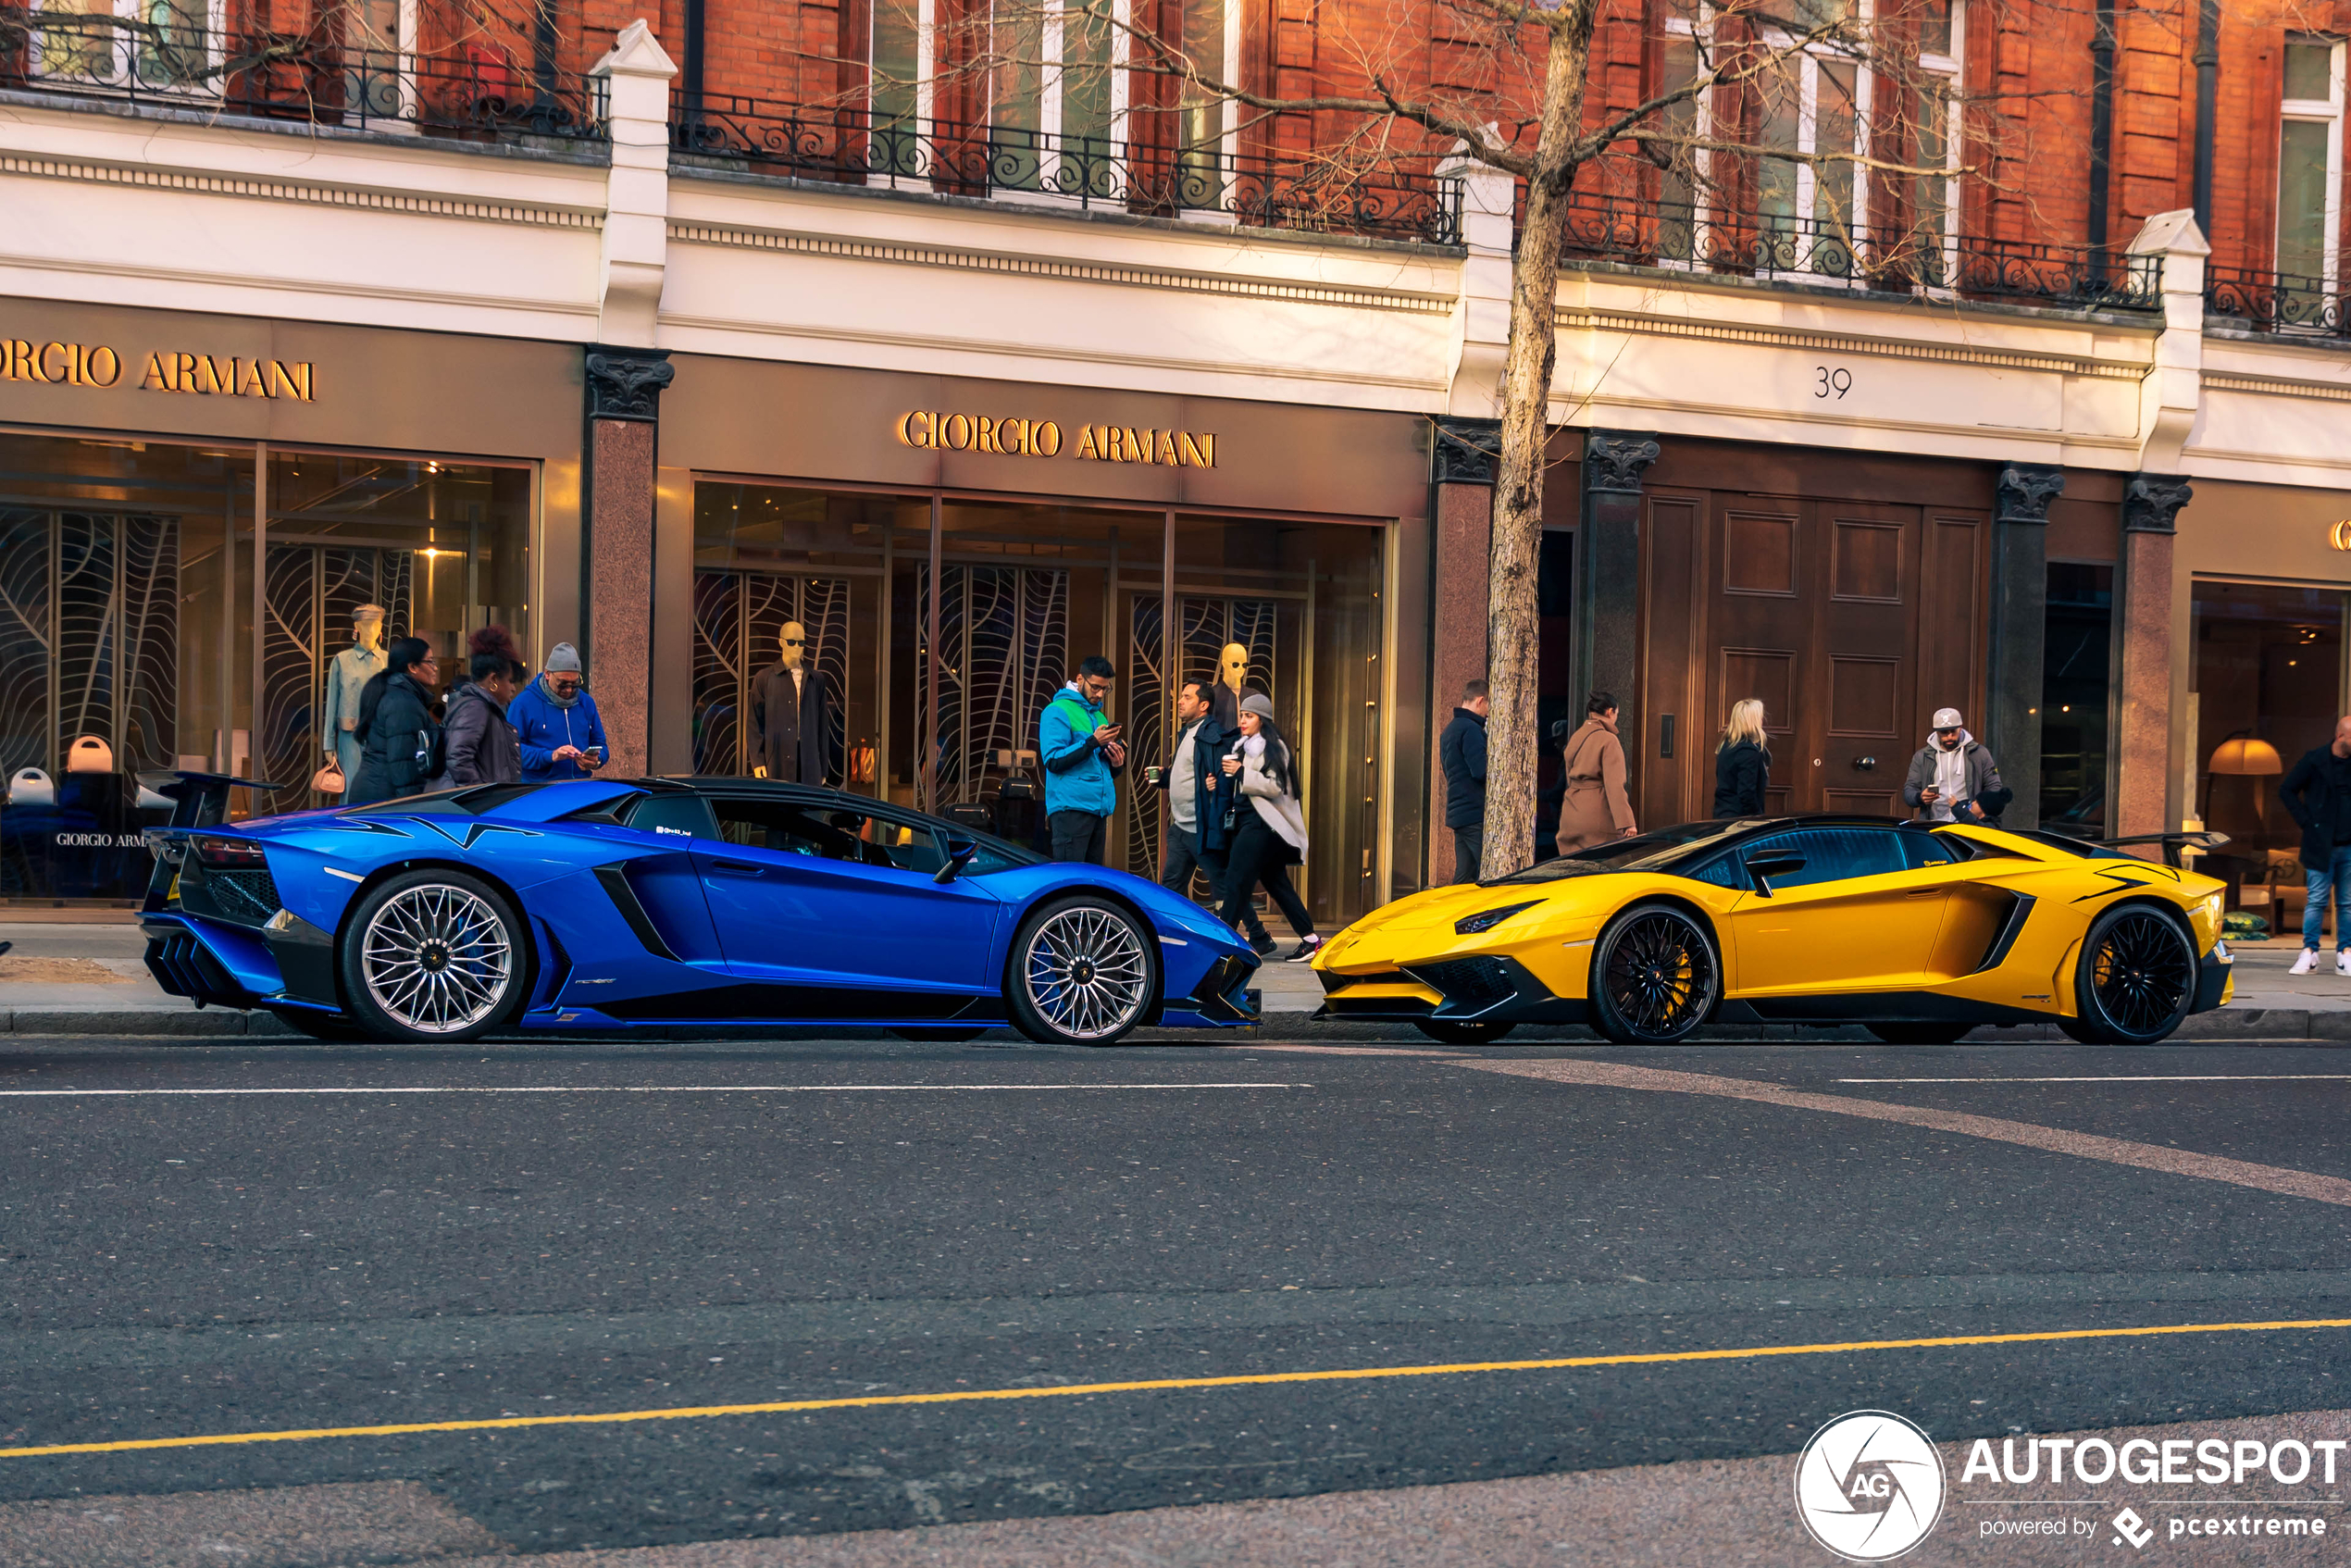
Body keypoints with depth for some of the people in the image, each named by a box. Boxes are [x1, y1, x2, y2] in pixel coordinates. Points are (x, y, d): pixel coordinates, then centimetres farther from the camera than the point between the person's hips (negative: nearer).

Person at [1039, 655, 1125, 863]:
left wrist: (1115, 765, 2)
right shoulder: (1058, 711, -3)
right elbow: (1053, 760, -14)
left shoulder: (1099, 717, 21)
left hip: (1099, 807, 8)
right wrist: (1092, 742, -18)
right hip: (1072, 808, -8)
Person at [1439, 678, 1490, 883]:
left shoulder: (1450, 730, 20)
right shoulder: (1471, 729, -12)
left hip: (1457, 813, 10)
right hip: (1475, 813, -10)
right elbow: (1481, 770, -21)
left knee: (1464, 875, 10)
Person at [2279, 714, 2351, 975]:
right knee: (2316, 901, -2)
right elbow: (2286, 790, 2)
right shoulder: (2315, 760, -3)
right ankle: (2309, 953, 3)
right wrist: (2306, 821, -5)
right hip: (2321, 846, -3)